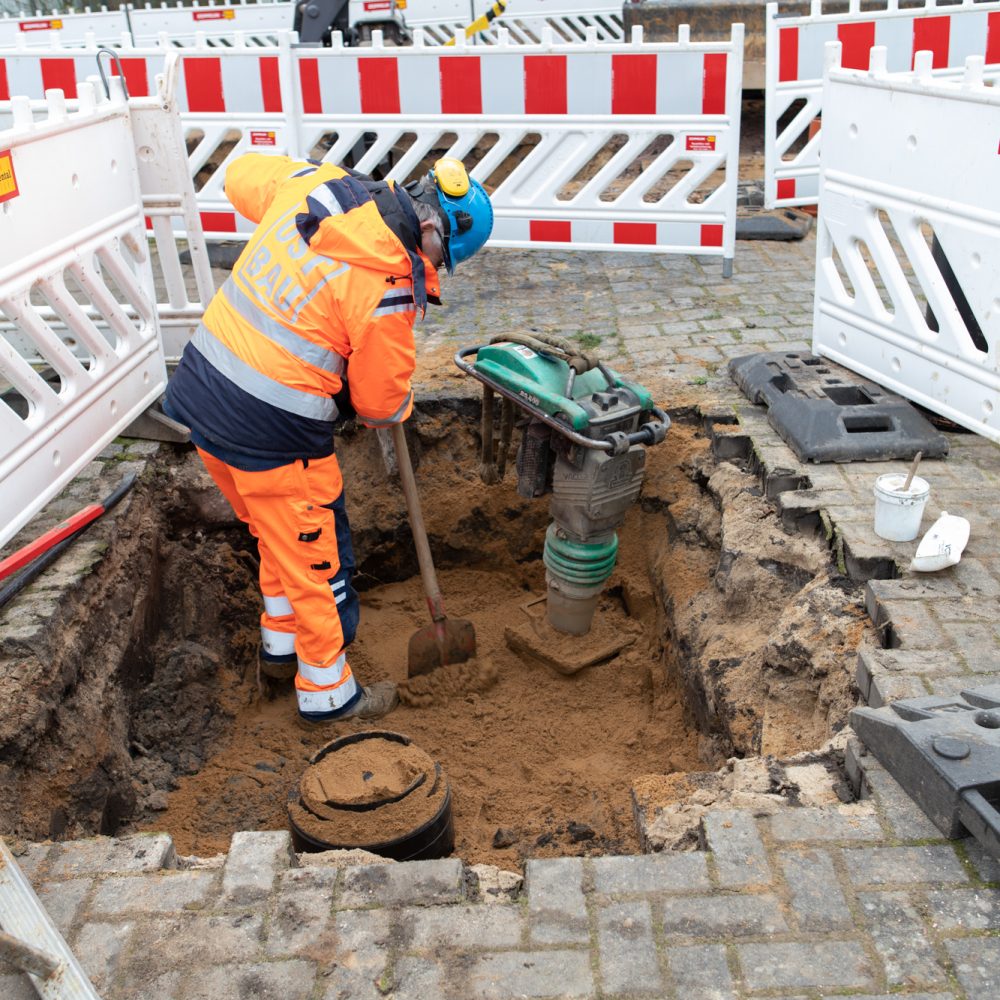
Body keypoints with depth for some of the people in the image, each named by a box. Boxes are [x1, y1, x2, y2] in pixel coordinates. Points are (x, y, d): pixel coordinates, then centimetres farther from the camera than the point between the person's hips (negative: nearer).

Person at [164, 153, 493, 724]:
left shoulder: (316, 183, -2)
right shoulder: (389, 287, -20)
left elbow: (242, 175, 20)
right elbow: (381, 403, -8)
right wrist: (400, 409, 15)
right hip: (272, 433, -8)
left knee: (279, 535, 27)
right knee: (316, 558, 10)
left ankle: (281, 644, 45)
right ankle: (328, 692, 27)